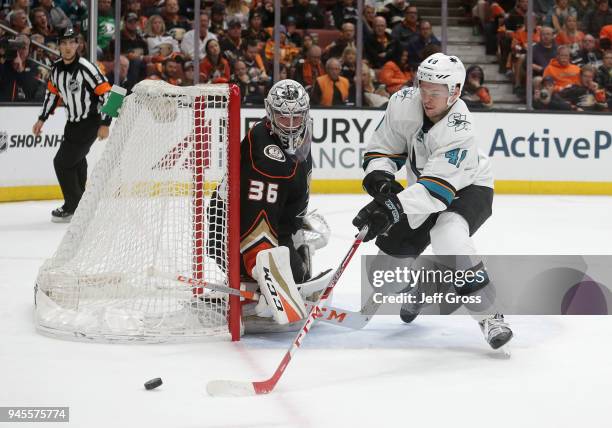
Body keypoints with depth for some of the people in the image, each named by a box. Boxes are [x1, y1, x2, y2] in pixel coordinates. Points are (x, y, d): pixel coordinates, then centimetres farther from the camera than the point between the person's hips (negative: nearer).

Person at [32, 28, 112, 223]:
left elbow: (106, 93, -19)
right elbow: (52, 92, 17)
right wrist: (42, 119, 16)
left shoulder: (86, 68, -21)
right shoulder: (56, 68, 1)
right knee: (76, 162, 18)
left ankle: (73, 207, 4)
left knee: (63, 162, -9)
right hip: (73, 122, 8)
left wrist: (105, 124, -20)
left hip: (90, 123, -8)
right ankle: (79, 203, 33)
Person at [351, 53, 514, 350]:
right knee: (389, 258, 2)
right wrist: (379, 176, -24)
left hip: (467, 189, -6)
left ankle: (489, 315, -30)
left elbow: (436, 189, -42)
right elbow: (384, 146, -5)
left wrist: (391, 209, -52)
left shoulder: (459, 131, -36)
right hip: (423, 188, 6)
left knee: (447, 235, -38)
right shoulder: (404, 103, -19)